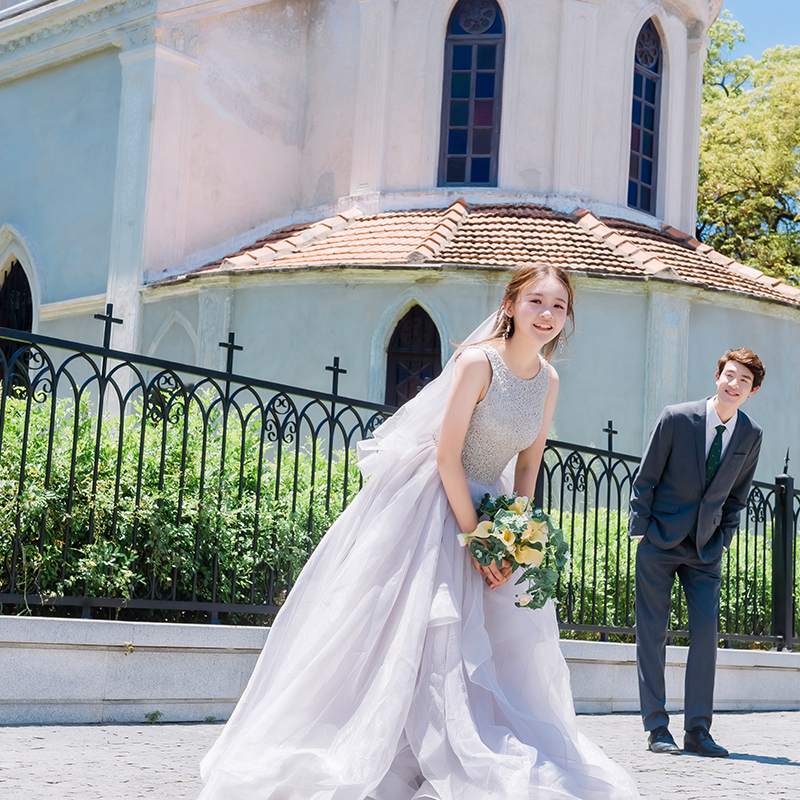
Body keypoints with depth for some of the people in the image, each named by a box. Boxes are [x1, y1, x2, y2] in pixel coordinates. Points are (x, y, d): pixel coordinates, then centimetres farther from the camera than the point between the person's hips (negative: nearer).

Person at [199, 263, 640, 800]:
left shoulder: (548, 381, 3)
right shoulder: (478, 362, -18)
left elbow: (528, 465, 7)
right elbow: (447, 458, -18)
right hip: (436, 508, -7)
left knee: (508, 642, 7)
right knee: (436, 630, -8)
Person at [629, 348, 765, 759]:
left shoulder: (751, 435, 1)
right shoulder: (676, 418, -9)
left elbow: (737, 494, 13)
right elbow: (645, 478, -3)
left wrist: (723, 539, 5)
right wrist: (641, 531, -6)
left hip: (706, 548, 3)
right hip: (661, 540, -3)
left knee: (706, 632, -5)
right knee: (652, 634, 0)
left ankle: (697, 730, 3)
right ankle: (657, 728, 7)